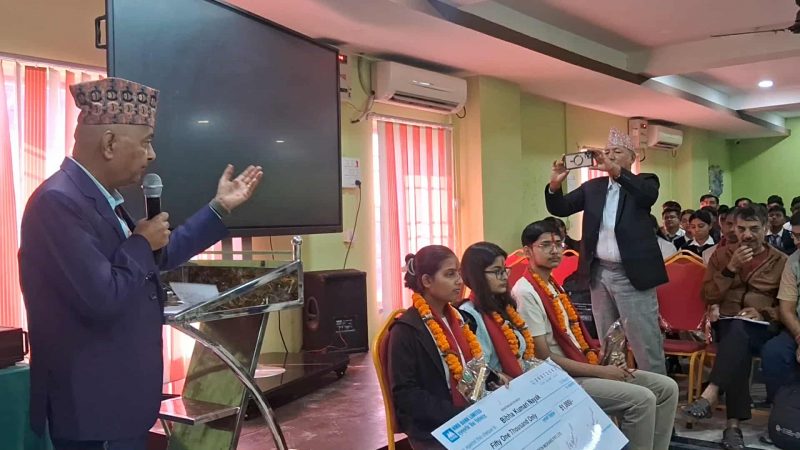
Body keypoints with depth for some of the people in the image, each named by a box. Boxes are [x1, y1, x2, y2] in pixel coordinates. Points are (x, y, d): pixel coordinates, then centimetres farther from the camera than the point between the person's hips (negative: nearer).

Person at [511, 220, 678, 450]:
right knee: (642, 399, -23)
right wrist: (600, 371, -15)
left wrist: (603, 365, 0)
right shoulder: (525, 292, -15)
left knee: (667, 387, 2)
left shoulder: (554, 286, 15)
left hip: (583, 367, 9)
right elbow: (544, 358, -18)